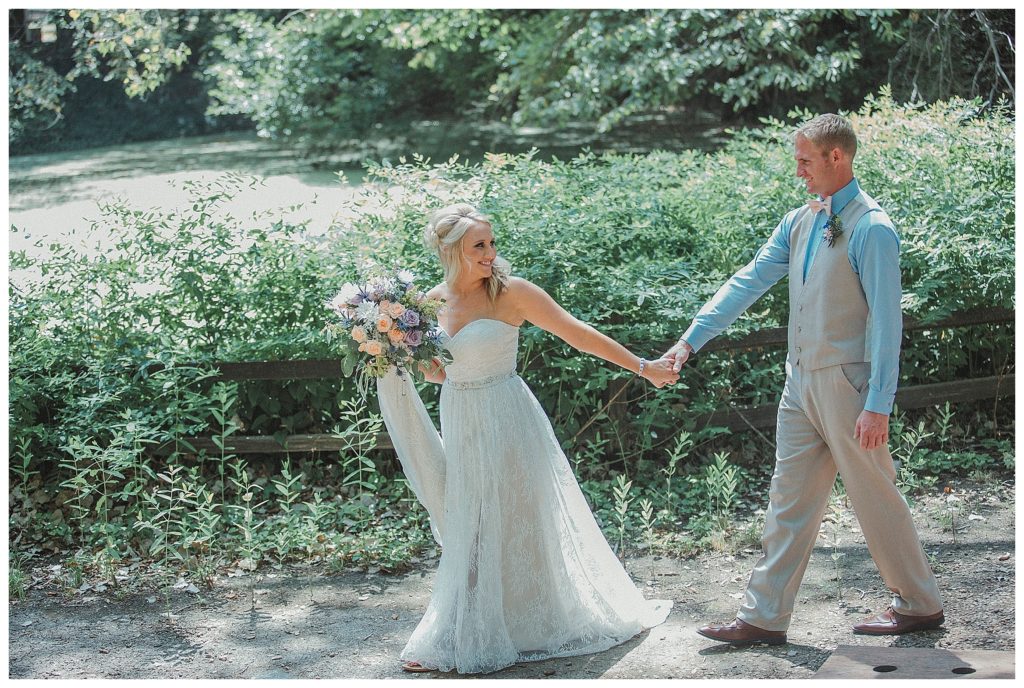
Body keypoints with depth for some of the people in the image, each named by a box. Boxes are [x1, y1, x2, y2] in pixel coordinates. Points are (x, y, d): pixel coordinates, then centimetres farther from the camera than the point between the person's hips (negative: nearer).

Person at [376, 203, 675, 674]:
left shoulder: (511, 293, -12)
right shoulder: (432, 302, 2)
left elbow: (577, 334, -9)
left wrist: (642, 367, -8)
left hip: (507, 423, -5)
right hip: (460, 425, 5)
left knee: (517, 524, 6)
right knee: (469, 531, 12)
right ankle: (456, 640, 24)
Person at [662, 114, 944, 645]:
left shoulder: (871, 229, -14)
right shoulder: (798, 222, 9)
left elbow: (886, 321, -16)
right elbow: (747, 283, 11)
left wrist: (878, 406, -19)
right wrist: (691, 339, 4)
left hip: (846, 384, -7)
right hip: (801, 383, 7)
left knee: (875, 498, 5)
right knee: (789, 501, 9)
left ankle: (920, 605, 23)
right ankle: (764, 616, 14)